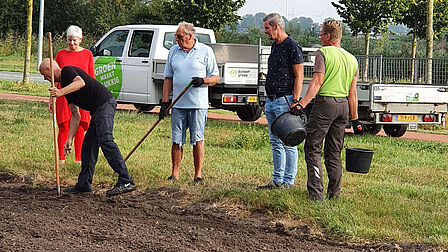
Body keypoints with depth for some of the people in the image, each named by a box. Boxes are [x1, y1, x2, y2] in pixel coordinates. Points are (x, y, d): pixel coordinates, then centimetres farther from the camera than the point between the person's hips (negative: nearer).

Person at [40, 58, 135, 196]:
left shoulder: (67, 70, -2)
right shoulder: (65, 86, 26)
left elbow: (81, 82, -25)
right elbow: (75, 115, 24)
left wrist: (61, 92, -33)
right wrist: (69, 139, 19)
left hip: (105, 103, -11)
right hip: (98, 110, 11)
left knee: (105, 140, -20)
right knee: (88, 145, 10)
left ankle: (126, 182, -27)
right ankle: (83, 185, 15)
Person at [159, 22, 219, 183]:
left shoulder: (205, 51, 2)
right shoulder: (173, 51, 13)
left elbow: (215, 77, 4)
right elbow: (168, 78, 15)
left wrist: (203, 81, -17)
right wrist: (165, 101, 6)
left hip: (198, 104, -3)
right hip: (178, 104, 3)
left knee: (197, 140, -1)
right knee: (176, 141, 2)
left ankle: (198, 174, 6)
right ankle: (175, 173, 9)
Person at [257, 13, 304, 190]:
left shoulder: (292, 46, -10)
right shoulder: (275, 46, 17)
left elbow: (299, 76, -13)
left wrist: (295, 101, -20)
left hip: (285, 101, -9)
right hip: (271, 101, 10)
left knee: (288, 142, -5)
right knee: (275, 142, 11)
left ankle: (288, 181, -1)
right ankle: (277, 180, 16)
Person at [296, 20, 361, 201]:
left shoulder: (323, 53, -5)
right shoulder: (352, 59, 15)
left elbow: (317, 82, -16)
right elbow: (352, 93, 14)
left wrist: (302, 104, -21)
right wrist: (354, 118, 18)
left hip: (325, 102, -7)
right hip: (343, 105, 7)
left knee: (313, 149, -3)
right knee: (334, 152, 13)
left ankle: (316, 193, -11)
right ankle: (334, 194, 13)